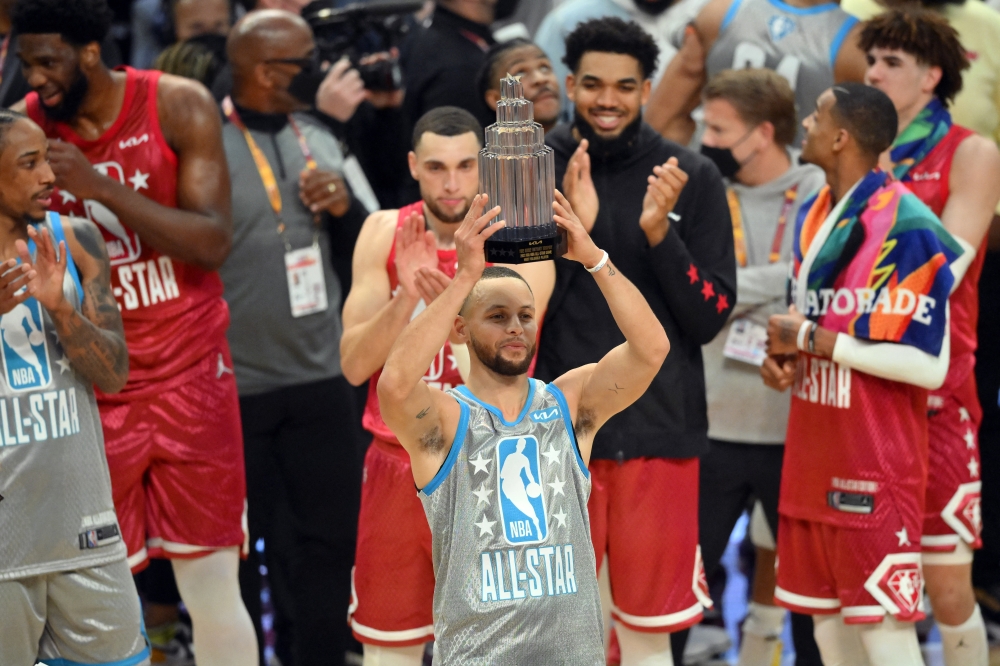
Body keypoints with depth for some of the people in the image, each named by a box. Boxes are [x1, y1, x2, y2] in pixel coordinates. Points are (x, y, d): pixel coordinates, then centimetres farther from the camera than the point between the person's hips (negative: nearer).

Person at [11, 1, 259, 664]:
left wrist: (101, 187, -22)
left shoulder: (179, 107, -6)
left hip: (189, 378, -1)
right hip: (92, 388, 1)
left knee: (212, 584, 2)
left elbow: (213, 242, -14)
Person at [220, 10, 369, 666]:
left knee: (332, 536, 8)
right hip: (233, 385, -5)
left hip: (321, 378, 5)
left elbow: (365, 245, 16)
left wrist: (344, 206, -6)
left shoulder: (320, 139, 8)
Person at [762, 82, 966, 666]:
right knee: (827, 618, 13)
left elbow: (928, 365, -20)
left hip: (876, 462, -8)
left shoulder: (906, 227, -16)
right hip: (814, 455, 8)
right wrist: (783, 355, 1)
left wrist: (812, 341, -17)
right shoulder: (814, 217, 10)